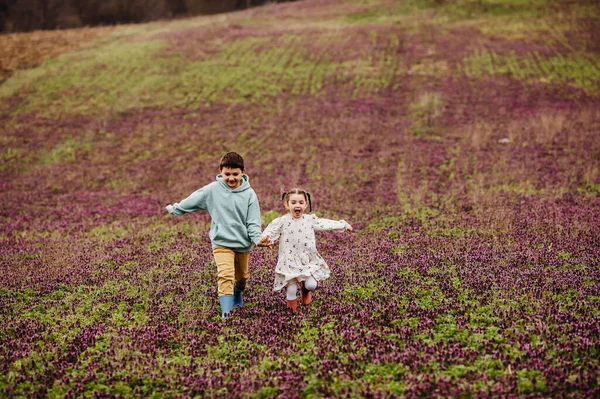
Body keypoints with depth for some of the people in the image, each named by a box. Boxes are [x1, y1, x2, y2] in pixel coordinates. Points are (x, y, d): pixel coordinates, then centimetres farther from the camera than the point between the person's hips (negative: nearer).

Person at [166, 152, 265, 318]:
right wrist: (174, 209, 13)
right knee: (226, 276, -20)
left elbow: (253, 221, -8)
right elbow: (192, 200, 5)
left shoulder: (249, 194, -8)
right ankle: (226, 313, -22)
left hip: (243, 243, 2)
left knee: (242, 277, 20)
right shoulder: (213, 189, -8)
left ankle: (237, 299, 50)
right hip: (221, 242, -2)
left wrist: (257, 239, -22)